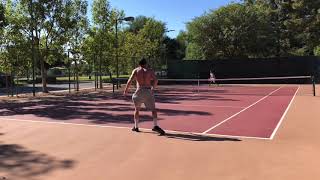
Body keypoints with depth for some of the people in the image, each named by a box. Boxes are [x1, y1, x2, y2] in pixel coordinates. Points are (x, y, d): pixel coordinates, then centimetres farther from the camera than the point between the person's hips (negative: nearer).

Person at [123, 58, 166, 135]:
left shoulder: (136, 70, 10)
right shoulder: (150, 71, 11)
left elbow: (130, 80, 0)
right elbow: (155, 80, -1)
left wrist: (126, 90, 7)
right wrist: (153, 88, 13)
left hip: (139, 91, 1)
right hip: (148, 91, 0)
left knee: (137, 109, 18)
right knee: (153, 109, 3)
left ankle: (136, 127, 22)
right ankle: (155, 126, -14)